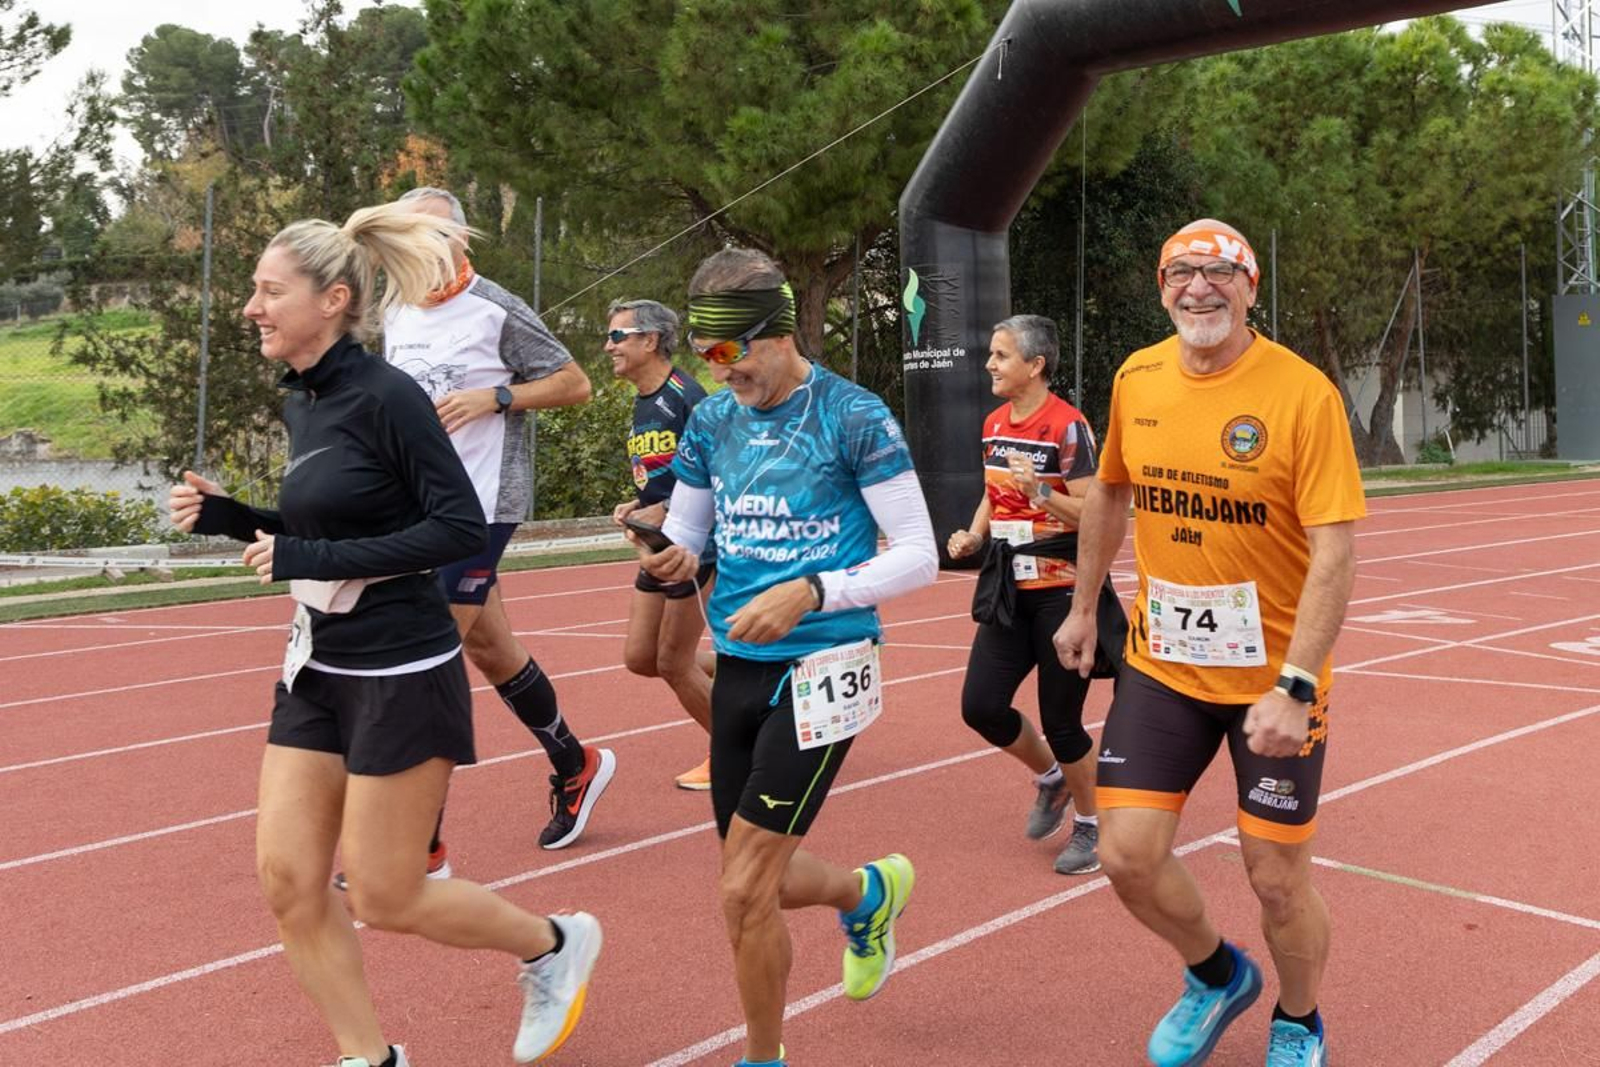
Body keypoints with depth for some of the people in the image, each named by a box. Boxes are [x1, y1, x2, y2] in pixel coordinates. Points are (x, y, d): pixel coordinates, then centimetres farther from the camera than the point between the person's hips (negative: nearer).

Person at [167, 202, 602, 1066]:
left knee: (383, 899, 2)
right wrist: (226, 518, 2)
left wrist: (314, 558, -23)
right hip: (317, 669, 8)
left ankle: (555, 945, 26)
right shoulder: (299, 402, 7)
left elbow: (462, 528, -21)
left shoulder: (385, 395, -17)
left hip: (402, 675, -8)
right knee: (287, 879, 6)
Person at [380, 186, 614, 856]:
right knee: (488, 648, 15)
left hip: (481, 505, -7)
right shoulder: (397, 319, 11)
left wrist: (494, 398, -18)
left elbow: (575, 384, -7)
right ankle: (575, 767, 35)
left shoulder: (497, 311, -9)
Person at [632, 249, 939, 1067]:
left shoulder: (853, 417, -11)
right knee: (760, 879, 14)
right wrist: (672, 562, -9)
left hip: (821, 669, -6)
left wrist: (810, 593, -23)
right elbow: (683, 533, 15)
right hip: (737, 667, 6)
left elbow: (919, 555, -10)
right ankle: (870, 892, 47)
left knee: (745, 891, -8)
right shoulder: (711, 421, 5)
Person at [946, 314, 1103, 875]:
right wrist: (973, 536, 3)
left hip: (1061, 592, -7)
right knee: (981, 705, 1)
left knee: (1060, 721, 0)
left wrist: (1041, 491, -32)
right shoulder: (994, 424, 9)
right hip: (1010, 591, 7)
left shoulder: (1067, 426, -14)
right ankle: (1051, 778, 29)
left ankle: (1089, 824, 24)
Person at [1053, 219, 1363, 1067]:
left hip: (1273, 677, -4)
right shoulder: (1137, 379, -1)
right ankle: (1218, 977, 31)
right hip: (1162, 665, 4)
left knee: (1277, 876, 5)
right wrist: (1083, 606, 20)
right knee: (1127, 855, 0)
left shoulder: (1303, 393, -16)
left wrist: (1295, 686, -26)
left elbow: (1335, 551, -19)